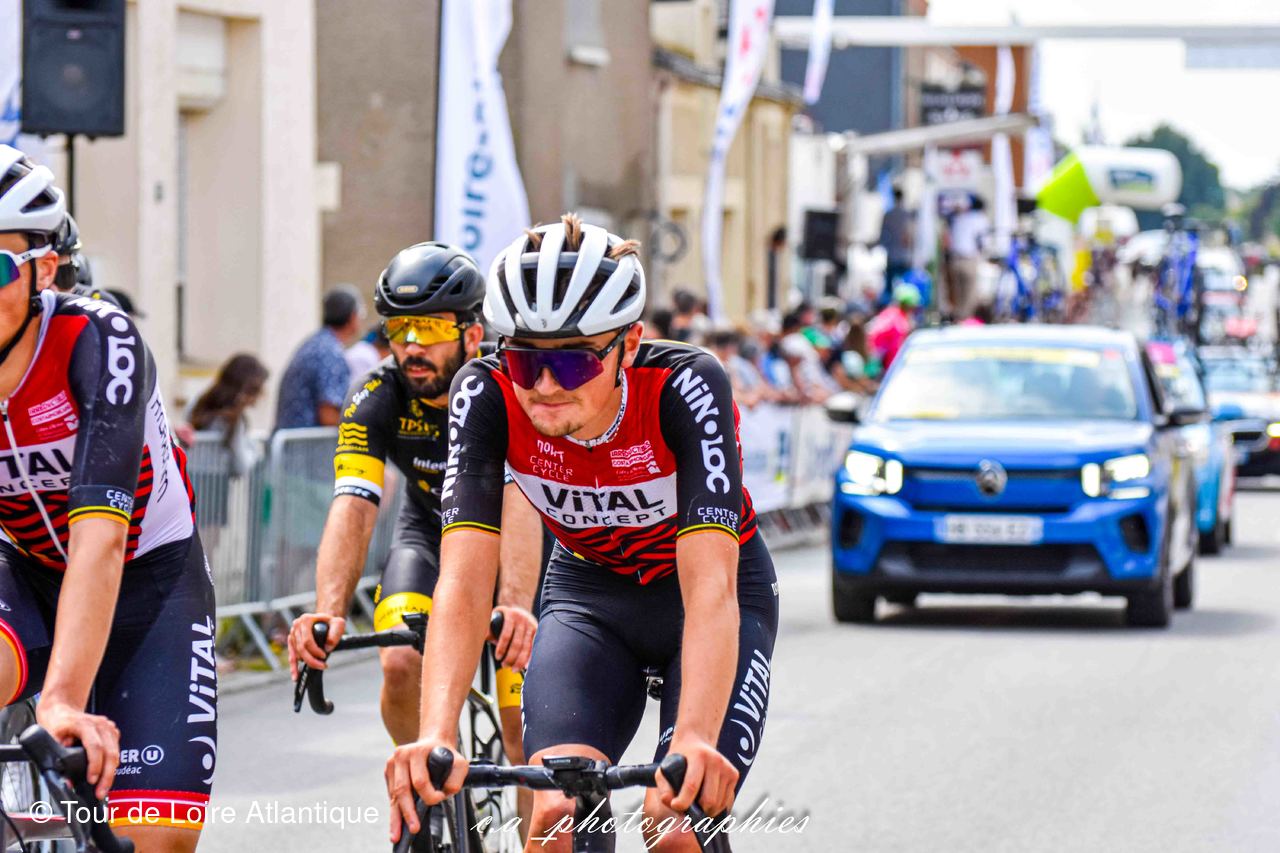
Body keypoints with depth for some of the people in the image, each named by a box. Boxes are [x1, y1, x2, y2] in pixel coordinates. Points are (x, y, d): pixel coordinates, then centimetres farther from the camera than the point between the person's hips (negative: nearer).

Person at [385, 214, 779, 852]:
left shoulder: (685, 386, -33)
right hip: (589, 595, 2)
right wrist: (435, 736, -51)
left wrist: (695, 741, -58)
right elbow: (463, 582, -34)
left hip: (713, 600, -2)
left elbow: (711, 585, -42)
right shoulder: (485, 395, -26)